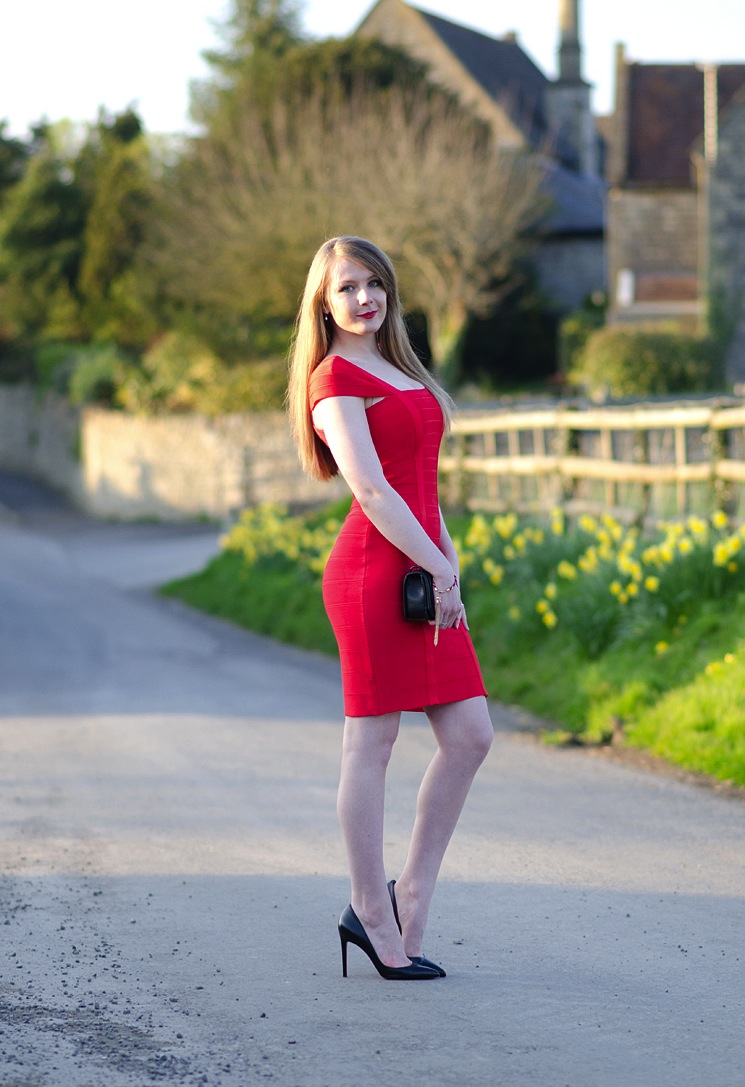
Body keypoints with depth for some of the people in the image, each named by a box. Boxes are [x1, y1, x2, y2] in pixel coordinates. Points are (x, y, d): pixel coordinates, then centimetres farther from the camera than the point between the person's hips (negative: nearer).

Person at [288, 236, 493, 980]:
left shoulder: (395, 370, 21)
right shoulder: (336, 377, -6)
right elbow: (370, 488, -15)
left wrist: (448, 552, 7)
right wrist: (438, 567, -13)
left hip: (422, 572, 9)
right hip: (374, 572, -9)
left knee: (470, 736, 5)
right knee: (371, 744, -2)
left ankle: (409, 900, 13)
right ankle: (375, 918, 5)